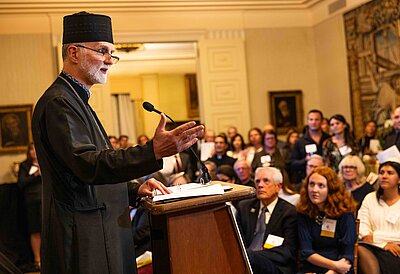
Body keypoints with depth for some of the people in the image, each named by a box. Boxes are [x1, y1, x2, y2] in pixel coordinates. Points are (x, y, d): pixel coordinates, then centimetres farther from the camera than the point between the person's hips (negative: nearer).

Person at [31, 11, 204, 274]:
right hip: (84, 243, -10)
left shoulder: (76, 99, 16)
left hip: (102, 233, 10)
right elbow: (88, 165, -27)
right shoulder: (58, 102, -15)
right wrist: (154, 151, -35)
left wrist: (134, 190, 7)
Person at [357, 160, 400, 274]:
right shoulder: (370, 198, 14)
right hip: (374, 247, 2)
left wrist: (375, 236, -8)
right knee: (360, 248, -31)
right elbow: (362, 227, 1)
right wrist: (384, 244, -13)